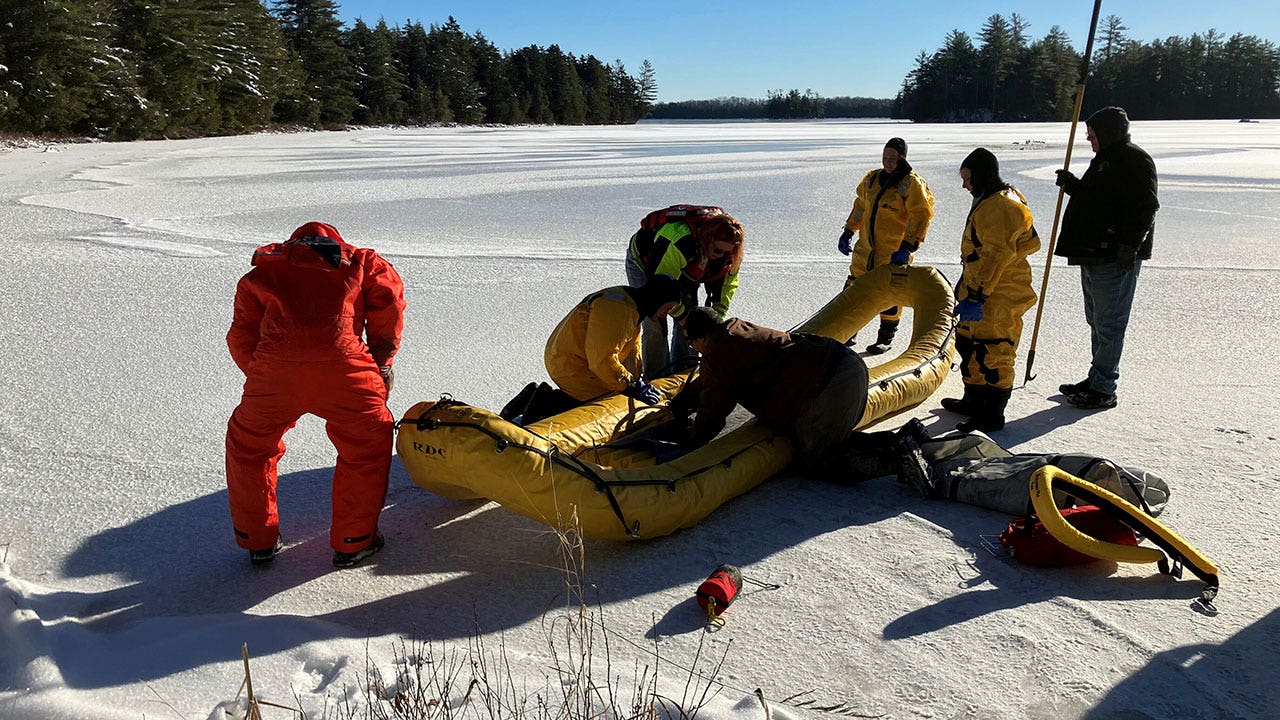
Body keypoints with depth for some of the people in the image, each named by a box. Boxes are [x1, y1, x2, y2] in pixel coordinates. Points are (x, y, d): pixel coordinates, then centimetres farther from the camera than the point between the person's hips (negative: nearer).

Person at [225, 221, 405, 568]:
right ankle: (353, 542, 25)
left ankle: (258, 540, 37)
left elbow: (242, 334, 21)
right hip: (342, 367, -2)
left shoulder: (263, 270, 30)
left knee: (247, 444, 28)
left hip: (274, 370, 2)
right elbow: (388, 296, 11)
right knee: (368, 446, 21)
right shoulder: (359, 261, 26)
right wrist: (381, 360, 17)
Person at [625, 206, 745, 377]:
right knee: (656, 326, -15)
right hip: (645, 263, -6)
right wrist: (682, 316, -29)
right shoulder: (679, 240, -45)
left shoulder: (727, 250, -23)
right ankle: (655, 379, -5)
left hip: (682, 272, 6)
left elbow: (727, 281, -7)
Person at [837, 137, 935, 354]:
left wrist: (907, 247, -23)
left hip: (894, 252, -6)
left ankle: (886, 337, 17)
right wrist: (848, 232, 18)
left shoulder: (911, 184, -11)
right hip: (865, 247, 6)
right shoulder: (872, 178, 9)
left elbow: (921, 216, -15)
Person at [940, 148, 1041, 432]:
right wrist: (968, 290, 24)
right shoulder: (989, 202, 15)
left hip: (997, 298, -11)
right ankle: (974, 400, 33)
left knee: (991, 354, -5)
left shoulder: (1000, 206, -19)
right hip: (982, 291, 11)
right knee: (969, 345, 19)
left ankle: (992, 415, 4)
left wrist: (976, 296, -26)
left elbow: (996, 256, -25)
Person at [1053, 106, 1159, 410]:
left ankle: (1103, 389, -2)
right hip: (1093, 254, 10)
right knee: (1096, 321, 16)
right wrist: (1072, 185, 12)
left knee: (1109, 324, -7)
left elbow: (1145, 206, -19)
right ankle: (1097, 379, 27)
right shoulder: (1105, 159, 19)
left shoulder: (1135, 160, -12)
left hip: (1116, 258, -10)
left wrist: (1128, 245, -23)